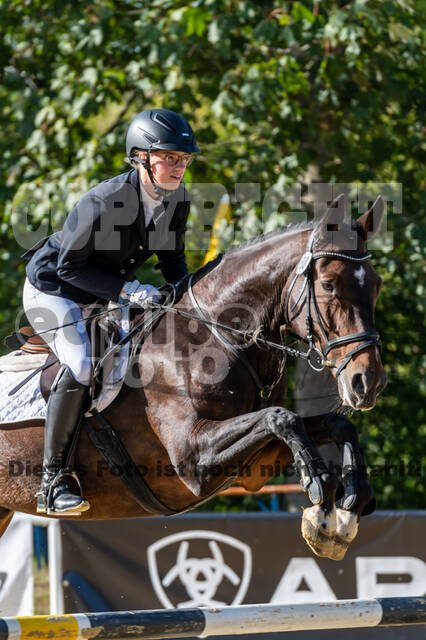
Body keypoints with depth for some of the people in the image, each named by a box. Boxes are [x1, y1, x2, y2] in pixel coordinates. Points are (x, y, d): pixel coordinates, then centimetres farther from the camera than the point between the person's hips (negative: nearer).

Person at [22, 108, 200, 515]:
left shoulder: (177, 200, -10)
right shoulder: (104, 202, -31)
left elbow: (172, 258, 6)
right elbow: (70, 267, -25)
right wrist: (127, 291, -31)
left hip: (108, 293, 8)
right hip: (53, 289, -8)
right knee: (81, 366, -27)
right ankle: (51, 482, -21)